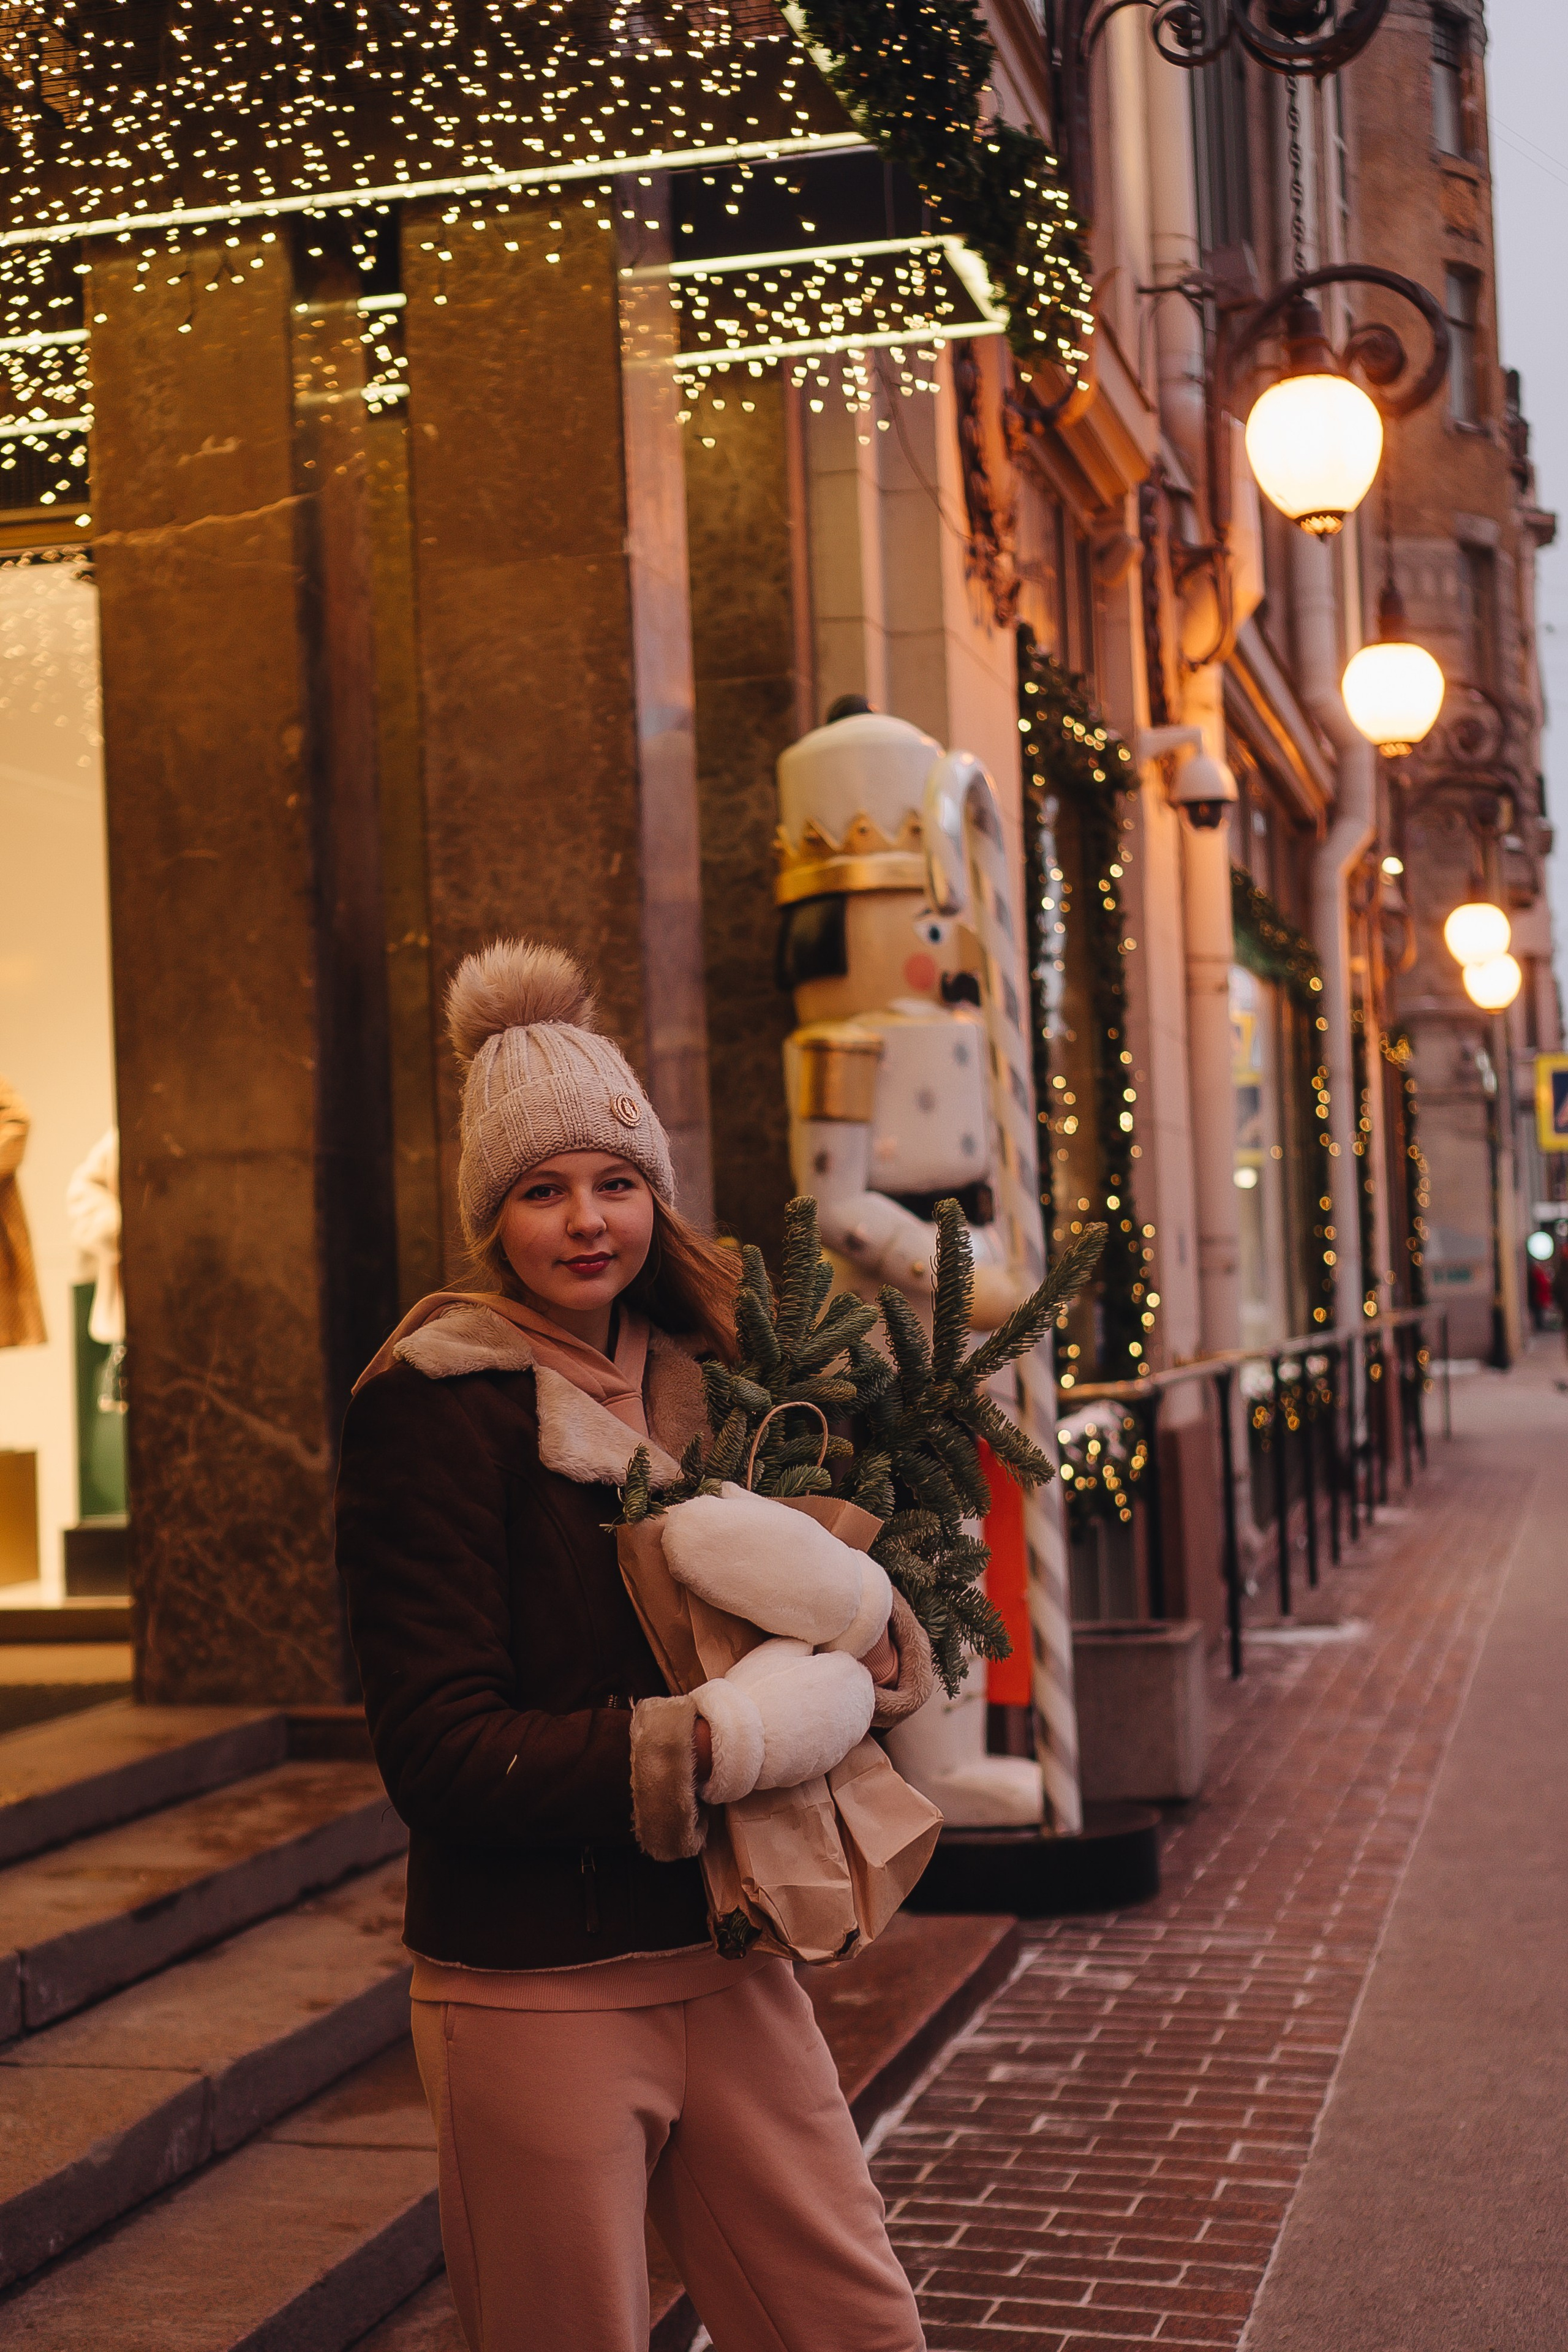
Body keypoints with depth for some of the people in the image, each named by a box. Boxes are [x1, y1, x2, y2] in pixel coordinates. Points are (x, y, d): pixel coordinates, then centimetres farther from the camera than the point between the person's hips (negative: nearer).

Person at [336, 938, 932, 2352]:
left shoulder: (695, 1378, 8)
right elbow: (442, 1752, -16)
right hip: (533, 1994, -5)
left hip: (724, 1961, 6)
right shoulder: (438, 1402, -11)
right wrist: (710, 1747, -23)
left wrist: (871, 1650, -8)